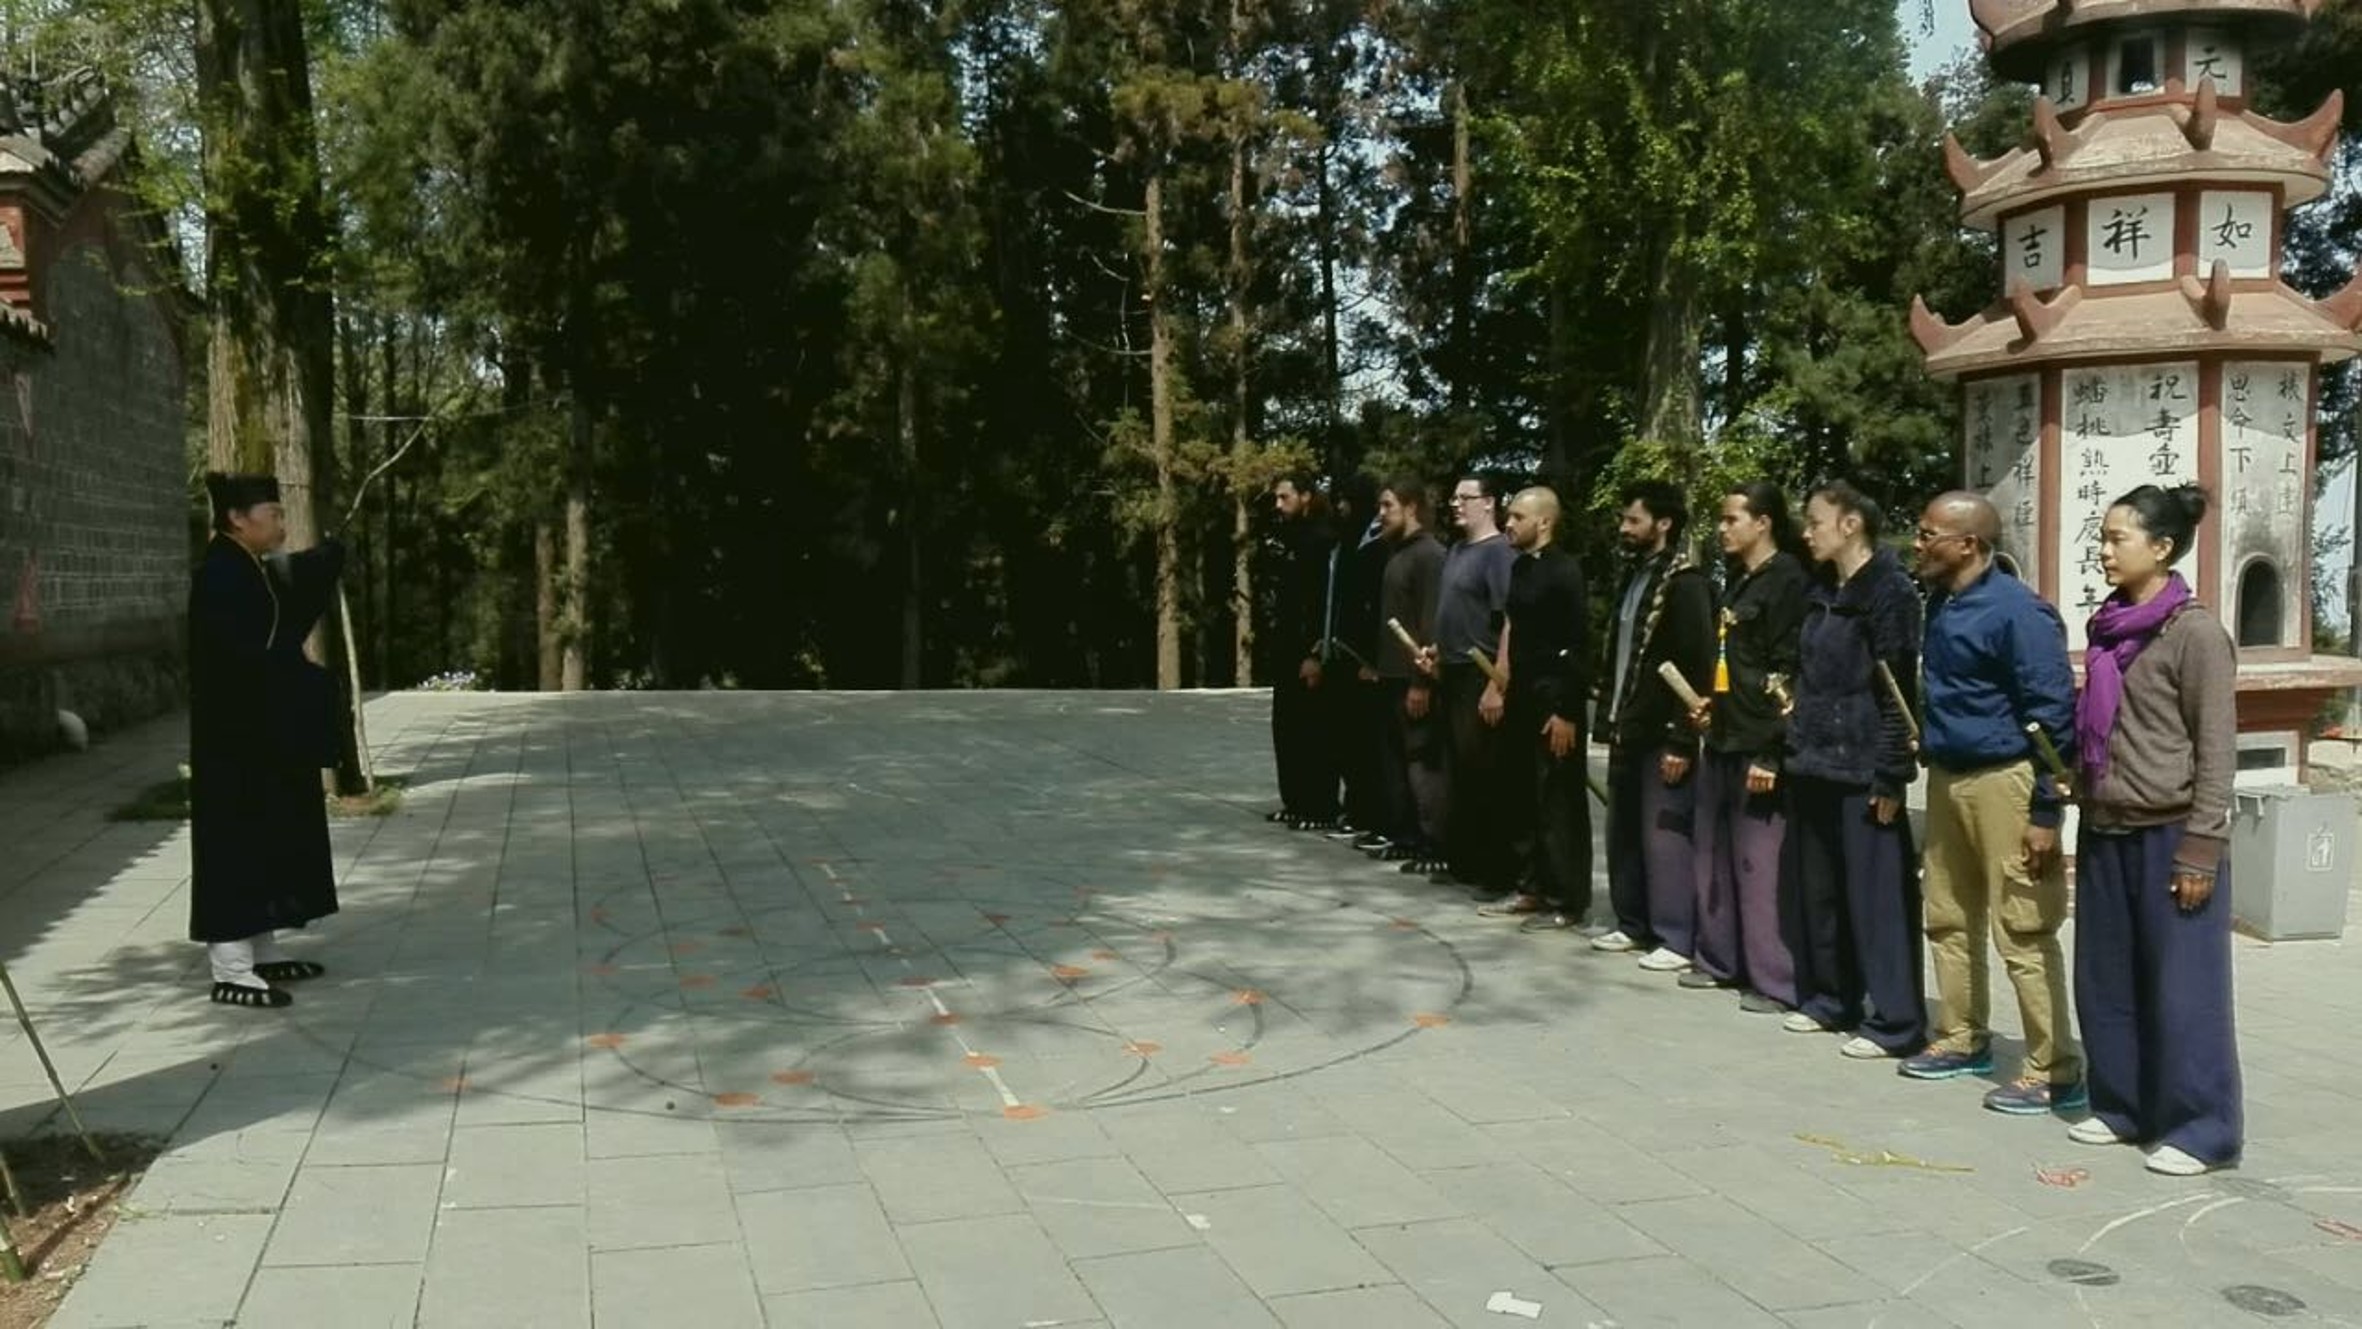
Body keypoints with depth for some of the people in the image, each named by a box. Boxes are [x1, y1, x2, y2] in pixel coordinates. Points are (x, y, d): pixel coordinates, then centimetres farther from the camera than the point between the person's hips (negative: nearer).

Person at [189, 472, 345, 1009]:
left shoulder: (256, 573, 13)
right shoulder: (219, 576, -17)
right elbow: (238, 661, -24)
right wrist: (307, 685, -16)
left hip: (265, 733, 10)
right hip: (235, 737, -10)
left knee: (266, 840, 15)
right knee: (236, 843, -6)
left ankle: (262, 951, 24)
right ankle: (230, 970, -1)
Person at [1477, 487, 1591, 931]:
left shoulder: (1564, 570, -12)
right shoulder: (1520, 567, 11)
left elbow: (1579, 645, -14)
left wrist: (1566, 711, -17)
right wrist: (1498, 686, 16)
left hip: (1555, 701, -8)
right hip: (1523, 696, 8)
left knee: (1560, 802, 0)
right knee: (1527, 798, 13)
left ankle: (1567, 900, 7)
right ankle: (1535, 889, 22)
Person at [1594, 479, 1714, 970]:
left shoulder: (1686, 584, -12)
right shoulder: (1635, 577, 14)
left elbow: (1698, 668, -17)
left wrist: (1681, 741, -20)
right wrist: (1609, 718, 15)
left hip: (1662, 736, -9)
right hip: (1626, 731, 9)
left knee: (1663, 836, -4)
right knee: (1623, 832, 14)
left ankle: (1675, 938, 4)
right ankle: (1633, 924, 25)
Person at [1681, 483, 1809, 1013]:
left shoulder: (1787, 580, -10)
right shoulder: (1738, 580, 16)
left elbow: (1788, 670, -15)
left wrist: (1769, 752, -18)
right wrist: (1709, 702, 13)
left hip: (1759, 744, -9)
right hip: (1722, 738, 9)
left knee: (1760, 865, -6)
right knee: (1713, 856, 14)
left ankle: (1775, 982, 1)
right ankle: (1720, 960, 26)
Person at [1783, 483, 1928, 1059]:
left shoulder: (1889, 590, -10)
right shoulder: (1821, 592, 14)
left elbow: (1897, 688, -15)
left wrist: (1889, 775, -17)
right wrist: (1797, 740, 14)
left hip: (1862, 769, -8)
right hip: (1813, 765, 8)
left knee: (1876, 896, -4)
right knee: (1818, 892, 13)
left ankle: (1893, 1022, 2)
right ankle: (1828, 999, 25)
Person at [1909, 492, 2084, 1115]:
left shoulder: (2017, 612, -16)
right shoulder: (1941, 604, 10)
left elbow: (2053, 715, -17)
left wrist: (2045, 812, -18)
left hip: (2002, 782, -9)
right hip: (1947, 778, 9)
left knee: (2023, 932, -5)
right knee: (1948, 917, 16)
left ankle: (2054, 1071, 3)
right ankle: (1963, 1039, 30)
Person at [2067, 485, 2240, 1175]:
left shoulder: (2195, 632, -10)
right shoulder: (2110, 627, 10)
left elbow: (2217, 749, -12)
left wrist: (2200, 850, -15)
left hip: (2169, 836, -7)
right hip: (2105, 833, 7)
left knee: (2183, 989, 0)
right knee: (2106, 982, 12)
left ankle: (2202, 1130, 10)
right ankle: (2123, 1107, 24)